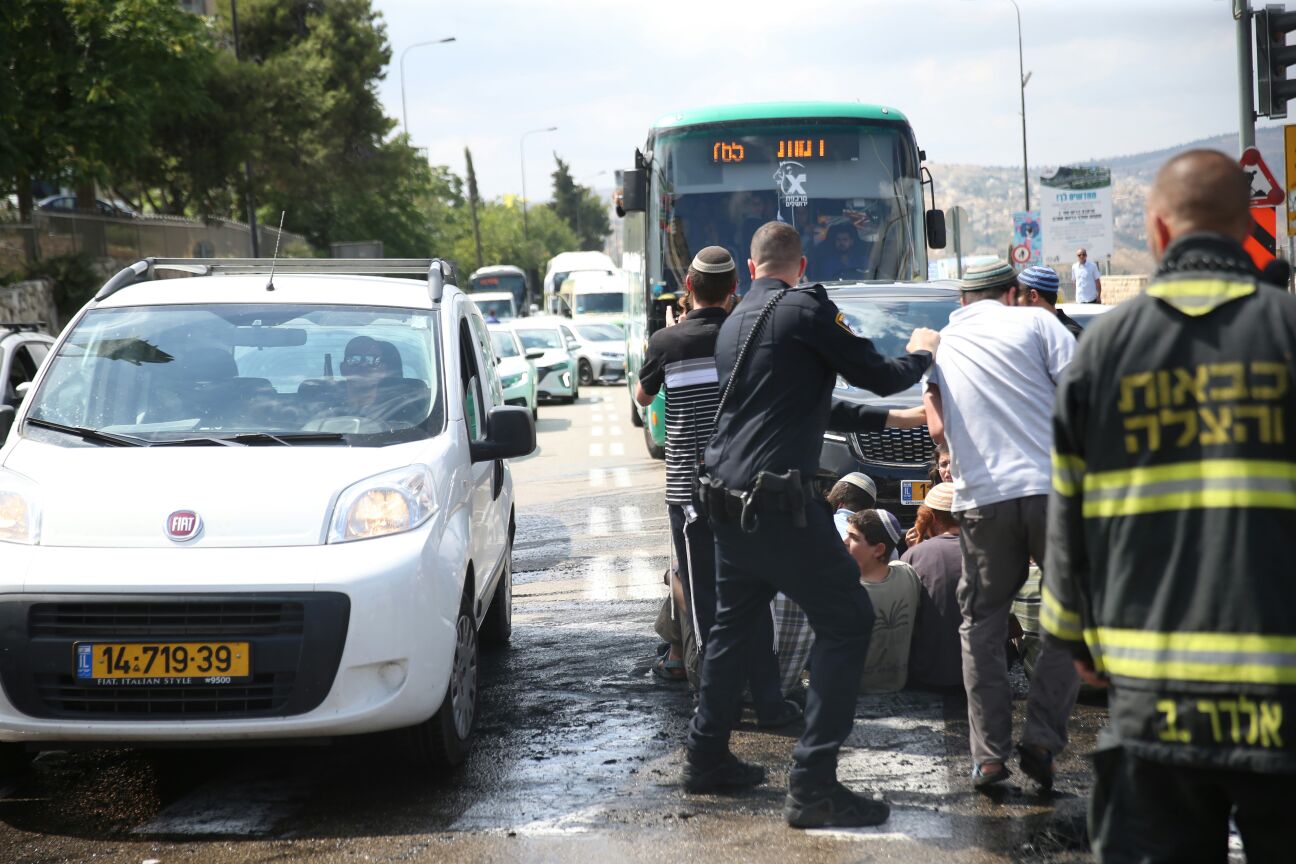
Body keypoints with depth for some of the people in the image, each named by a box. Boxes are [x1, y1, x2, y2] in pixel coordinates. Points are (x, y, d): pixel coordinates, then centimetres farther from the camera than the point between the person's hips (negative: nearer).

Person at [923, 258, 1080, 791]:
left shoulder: (939, 345, 16)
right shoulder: (1035, 323, 7)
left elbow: (937, 428, 8)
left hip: (981, 498, 2)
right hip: (1053, 488, -2)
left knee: (982, 626, 13)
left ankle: (989, 755, 5)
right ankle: (1042, 737, 1)